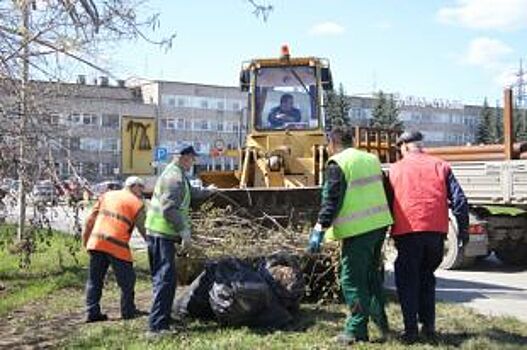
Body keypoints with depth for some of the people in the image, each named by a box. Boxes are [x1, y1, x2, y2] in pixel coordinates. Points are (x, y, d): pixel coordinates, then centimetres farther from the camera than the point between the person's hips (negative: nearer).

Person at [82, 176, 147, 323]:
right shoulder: (136, 203, 5)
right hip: (117, 245, -5)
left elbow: (90, 219, 16)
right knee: (127, 280, 11)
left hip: (96, 243, 5)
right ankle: (128, 311, 18)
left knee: (94, 279, 13)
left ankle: (92, 312, 13)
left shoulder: (107, 195, 19)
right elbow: (144, 229, 2)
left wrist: (85, 238, 22)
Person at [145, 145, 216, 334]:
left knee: (163, 277, 17)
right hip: (162, 233, -11)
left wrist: (206, 191, 52)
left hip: (160, 233, 11)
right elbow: (169, 208, -25)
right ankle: (157, 324, -11)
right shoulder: (174, 177, -16)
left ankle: (163, 318, 26)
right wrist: (184, 232, -23)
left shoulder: (178, 175, 17)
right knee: (166, 278, -11)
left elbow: (190, 192, 37)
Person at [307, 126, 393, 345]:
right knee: (373, 276, 21)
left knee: (353, 281, 1)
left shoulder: (337, 164, -10)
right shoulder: (372, 159, 14)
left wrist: (319, 230, -15)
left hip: (357, 229, -8)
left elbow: (331, 200, -16)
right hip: (380, 224, 8)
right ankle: (381, 324, 27)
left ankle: (356, 331, 4)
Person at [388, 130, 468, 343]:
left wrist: (388, 231, 19)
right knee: (427, 277, 19)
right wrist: (463, 228, 11)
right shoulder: (440, 166, 11)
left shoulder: (395, 169, 8)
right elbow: (458, 199, 6)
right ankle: (429, 326, 18)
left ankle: (411, 330, 3)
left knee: (408, 280, 7)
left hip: (407, 230, -2)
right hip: (436, 230, 2)